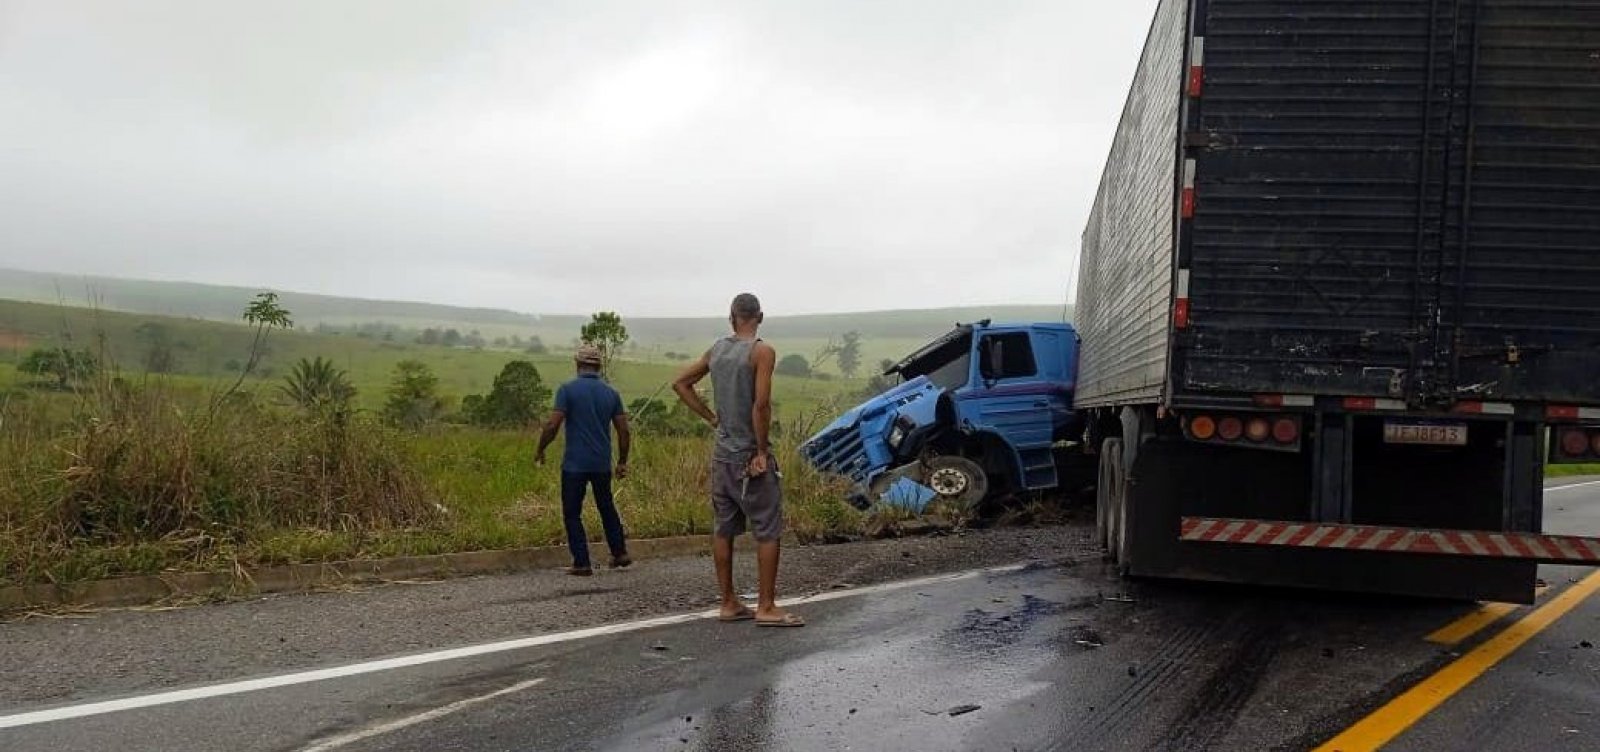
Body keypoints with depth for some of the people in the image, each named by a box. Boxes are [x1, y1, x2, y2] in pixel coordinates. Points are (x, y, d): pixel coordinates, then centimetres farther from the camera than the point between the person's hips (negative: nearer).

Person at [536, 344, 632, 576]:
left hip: (575, 463, -4)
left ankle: (582, 563, 2)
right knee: (607, 507, 22)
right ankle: (620, 553, 25)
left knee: (572, 514, 5)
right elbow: (624, 431, 4)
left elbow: (552, 425, -14)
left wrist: (540, 451, 1)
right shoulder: (611, 393, 5)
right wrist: (622, 461, 15)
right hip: (602, 463, 4)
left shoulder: (568, 389, -8)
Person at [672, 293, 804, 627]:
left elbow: (680, 383, 15)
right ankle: (766, 608, 1)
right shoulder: (762, 351, -12)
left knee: (724, 529, 11)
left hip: (722, 453, 7)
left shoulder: (716, 350, 7)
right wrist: (762, 451, -14)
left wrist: (711, 417, 13)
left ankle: (729, 604, 18)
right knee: (768, 531, 0)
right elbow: (761, 404, -21)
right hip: (750, 454, -7)